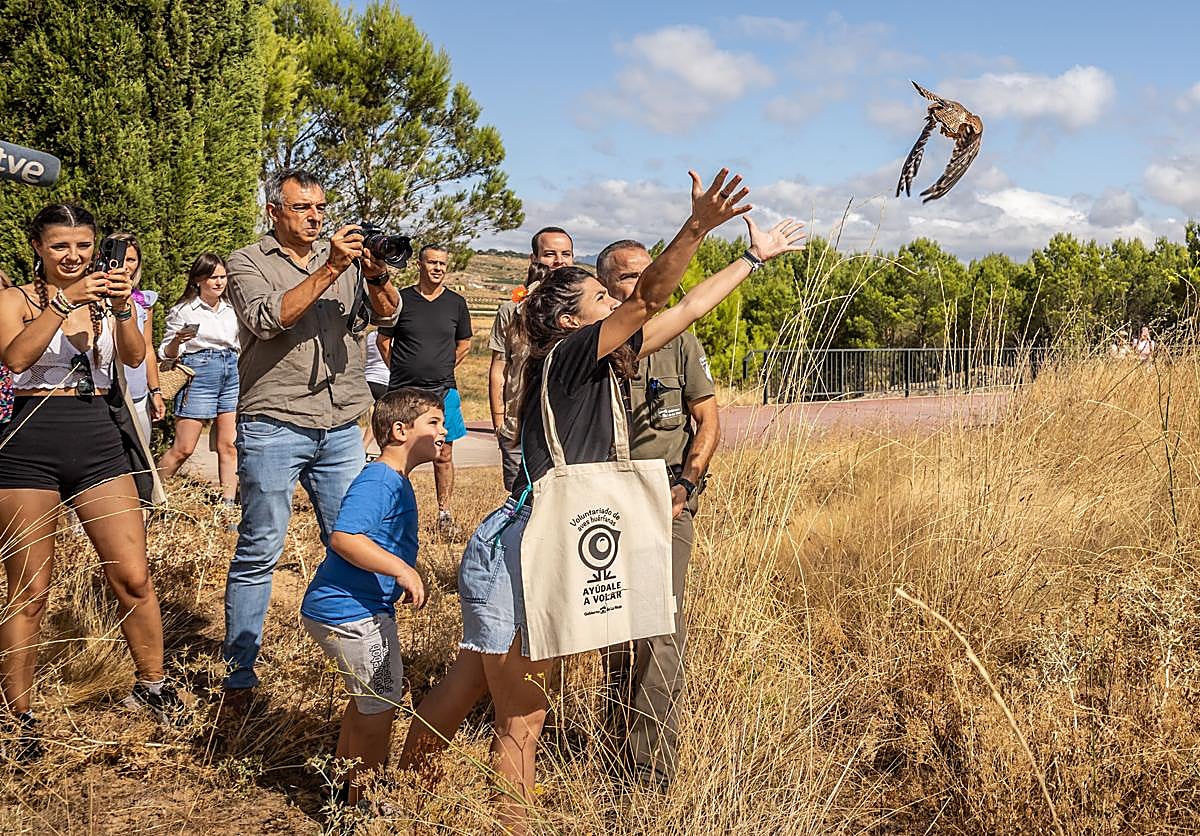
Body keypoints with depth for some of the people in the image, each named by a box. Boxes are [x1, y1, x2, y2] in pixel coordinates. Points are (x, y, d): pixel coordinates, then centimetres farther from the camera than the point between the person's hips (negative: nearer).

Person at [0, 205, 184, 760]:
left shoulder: (104, 297, 10)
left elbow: (133, 358, -6)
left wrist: (122, 311, -23)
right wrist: (64, 302, -25)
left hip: (98, 442, 3)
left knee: (133, 578, 1)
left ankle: (152, 686, 20)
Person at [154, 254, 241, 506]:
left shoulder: (231, 310, 15)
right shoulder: (184, 310, -1)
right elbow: (167, 354, 0)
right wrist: (177, 341, -19)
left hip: (231, 374, 5)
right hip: (198, 374, -5)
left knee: (229, 446, 1)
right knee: (183, 448, -6)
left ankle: (228, 503, 4)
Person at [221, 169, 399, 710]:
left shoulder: (345, 258, 14)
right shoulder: (248, 263, 3)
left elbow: (386, 313, 5)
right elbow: (268, 318, -14)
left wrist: (376, 271, -15)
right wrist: (330, 269, -19)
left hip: (341, 429, 4)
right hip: (273, 427, -4)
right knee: (258, 552, -1)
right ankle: (239, 676, 6)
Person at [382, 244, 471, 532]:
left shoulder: (456, 303, 7)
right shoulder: (401, 300, 2)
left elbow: (464, 345, 18)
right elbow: (384, 340, 9)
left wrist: (441, 369, 10)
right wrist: (402, 371, 5)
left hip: (442, 391, 1)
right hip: (403, 391, -1)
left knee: (443, 455, 4)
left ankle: (444, 512, 13)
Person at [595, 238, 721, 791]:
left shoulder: (680, 344, 1)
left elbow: (708, 420, 3)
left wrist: (685, 484, -10)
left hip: (666, 503, -2)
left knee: (661, 631, -10)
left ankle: (651, 768, -3)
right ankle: (621, 747, 26)